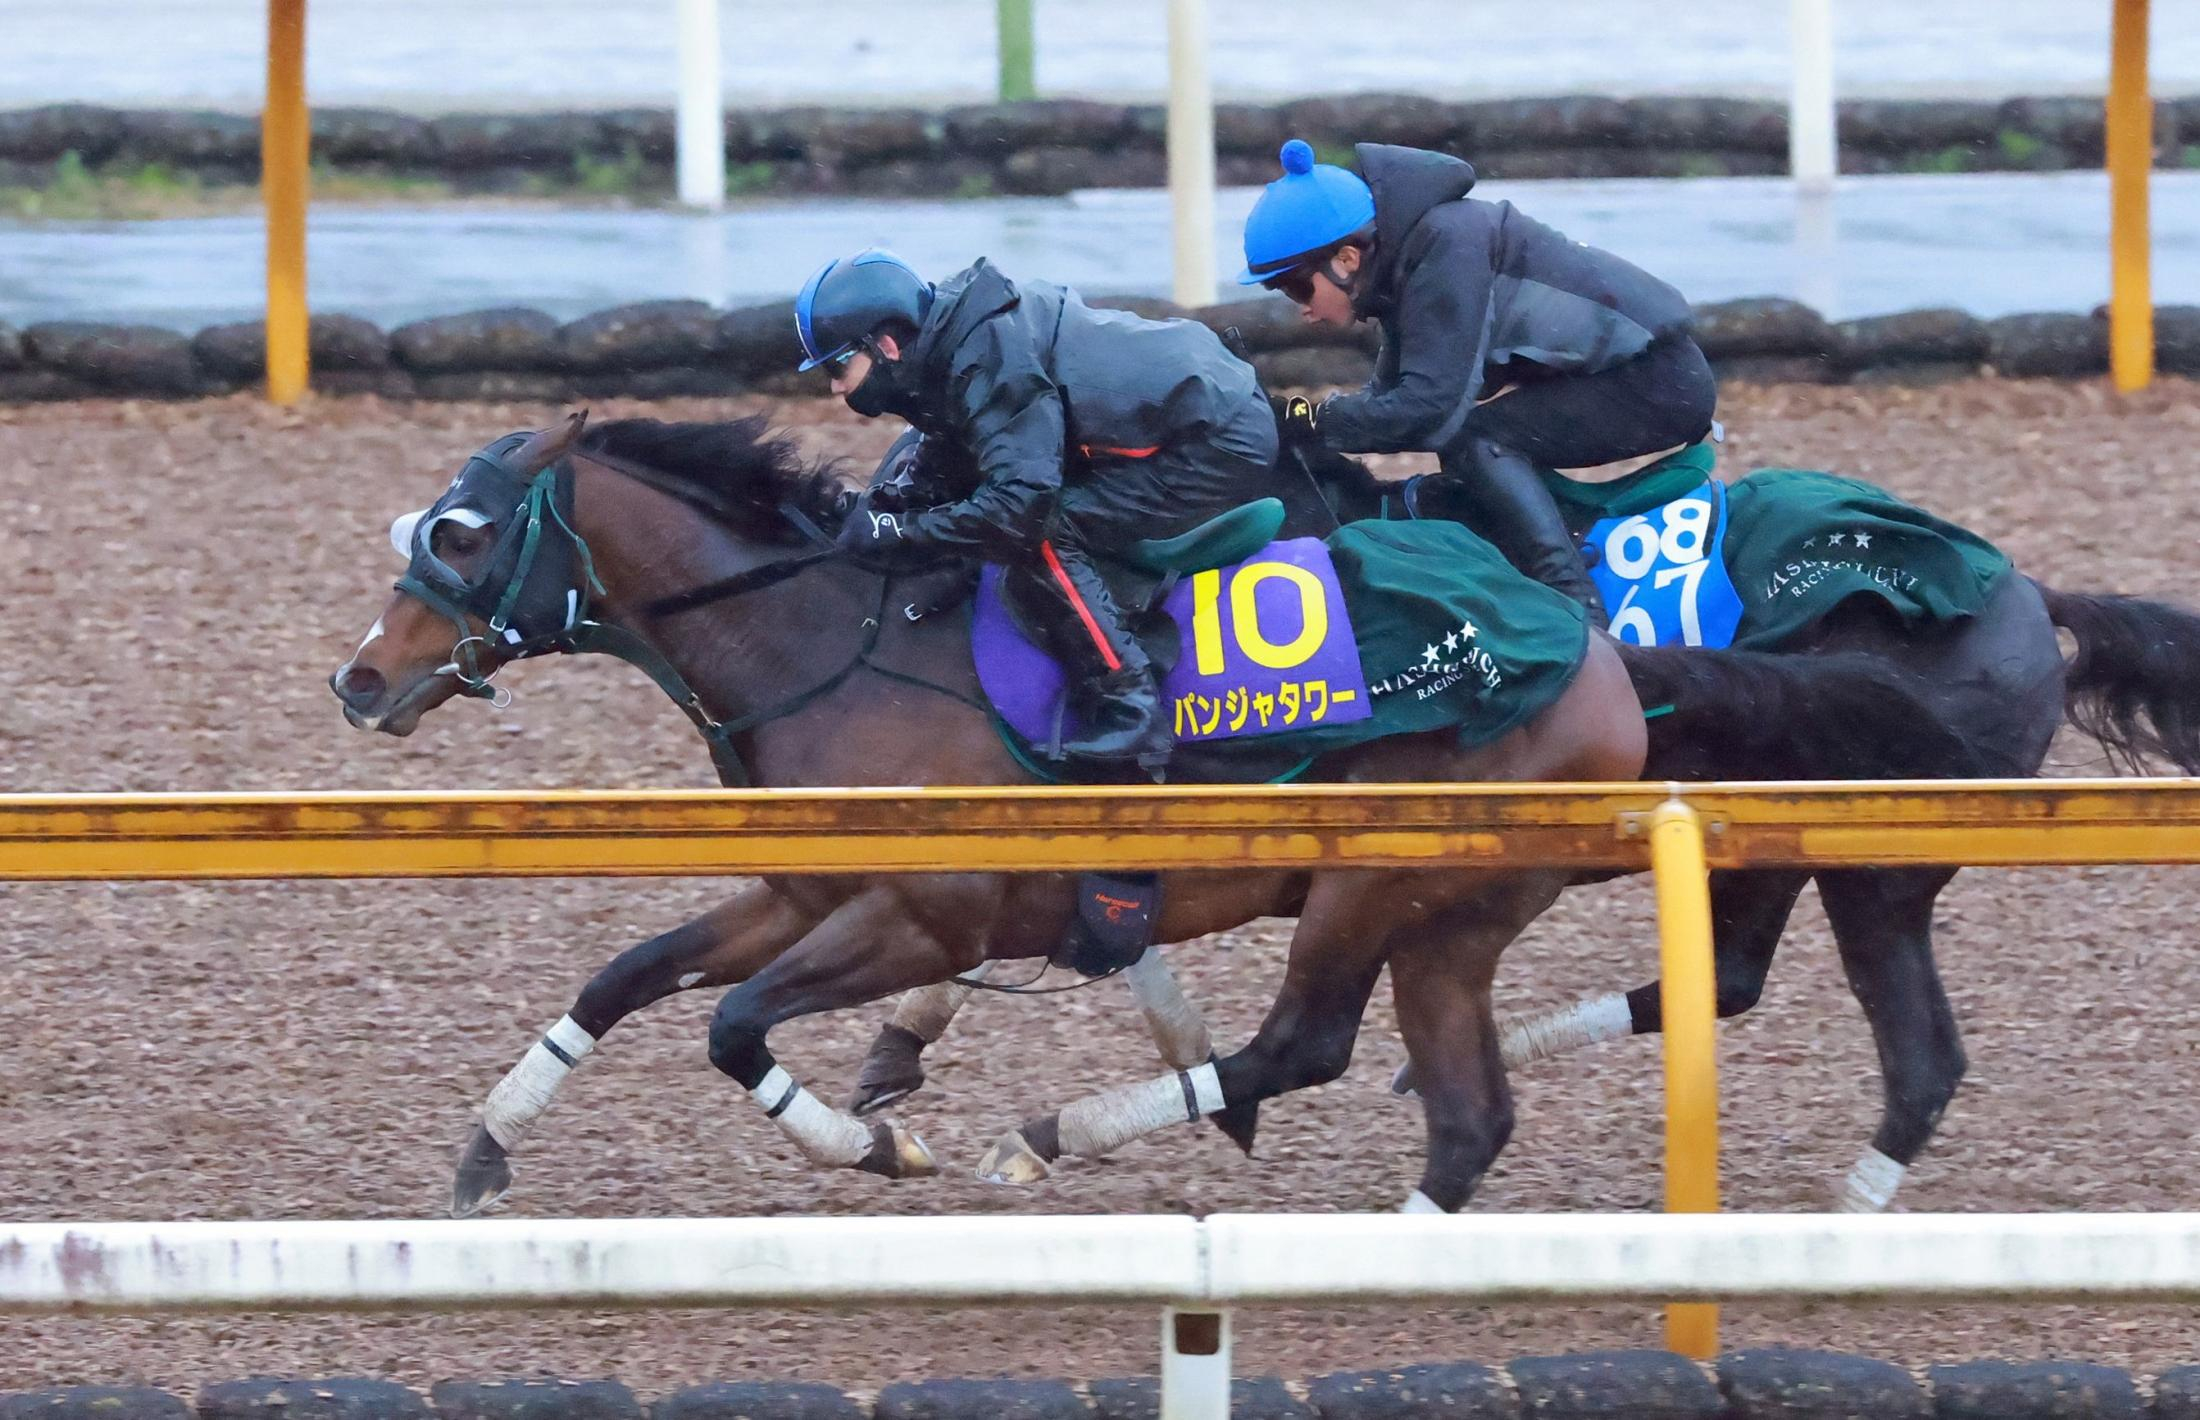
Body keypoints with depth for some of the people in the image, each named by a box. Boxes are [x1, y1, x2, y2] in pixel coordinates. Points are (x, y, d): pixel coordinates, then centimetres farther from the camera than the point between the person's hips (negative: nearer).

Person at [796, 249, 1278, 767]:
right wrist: (883, 501, -1)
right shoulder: (950, 340, 5)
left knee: (1041, 537, -19)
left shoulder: (984, 359, -24)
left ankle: (1128, 713, -17)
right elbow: (939, 462, 17)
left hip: (1225, 446, -10)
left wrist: (899, 532, -24)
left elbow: (1020, 502, -32)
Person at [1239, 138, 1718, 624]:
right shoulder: (1405, 260, 5)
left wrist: (1305, 421, -24)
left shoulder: (1445, 249, -24)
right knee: (1443, 499, 7)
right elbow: (1388, 397, 7)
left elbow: (1428, 406, -28)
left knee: (1475, 438, -23)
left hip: (1660, 382, -10)